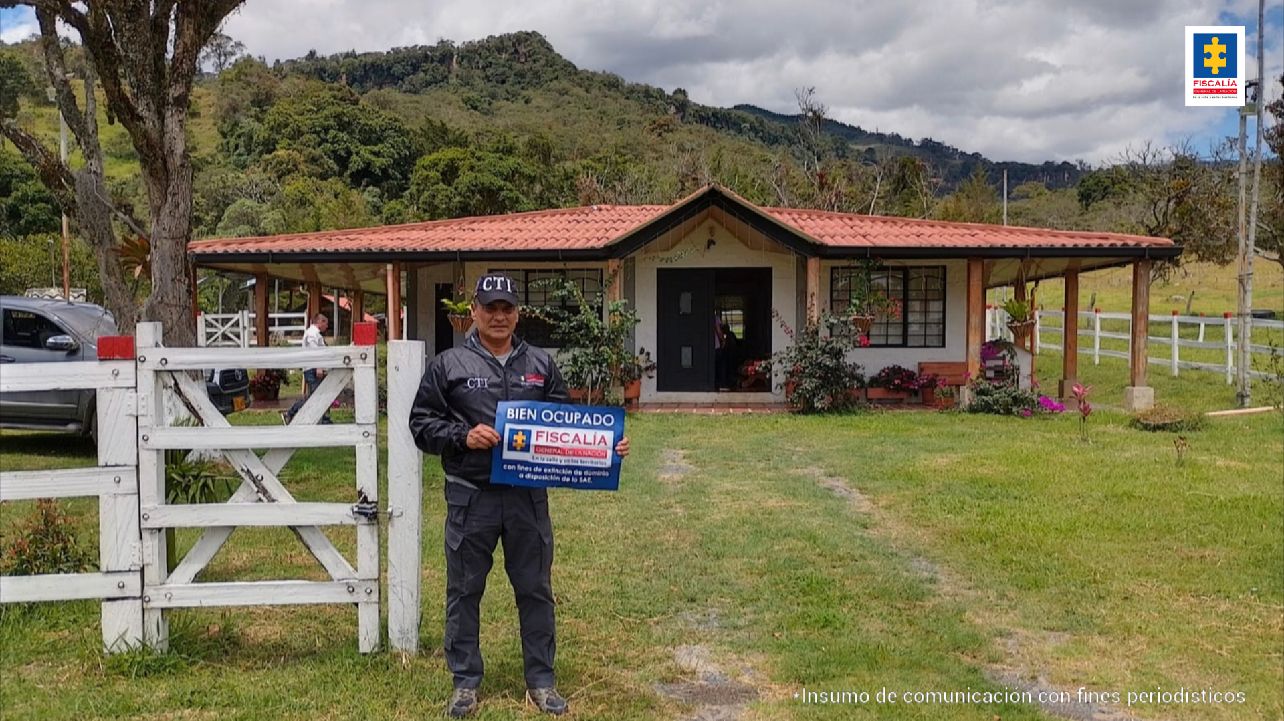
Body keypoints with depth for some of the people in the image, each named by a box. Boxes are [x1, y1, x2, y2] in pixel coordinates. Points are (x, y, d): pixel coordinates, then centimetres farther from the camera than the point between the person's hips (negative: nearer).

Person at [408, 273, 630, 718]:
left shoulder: (541, 365, 9)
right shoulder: (449, 365, 1)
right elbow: (422, 424, 1)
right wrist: (463, 435, -16)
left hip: (527, 496, 2)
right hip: (470, 497, -2)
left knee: (535, 590, 10)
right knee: (464, 591, 9)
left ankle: (541, 680, 25)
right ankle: (465, 682, 24)